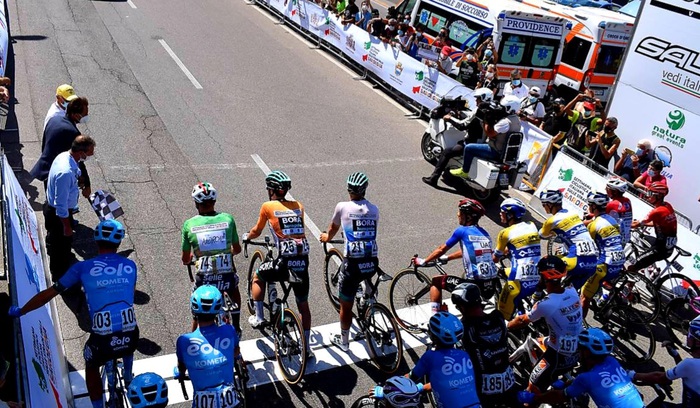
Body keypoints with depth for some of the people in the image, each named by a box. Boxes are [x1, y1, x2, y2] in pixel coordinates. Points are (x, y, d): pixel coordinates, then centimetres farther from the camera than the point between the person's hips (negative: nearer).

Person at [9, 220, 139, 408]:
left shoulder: (83, 268, 2)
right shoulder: (130, 265, 7)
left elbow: (48, 293, 9)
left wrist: (19, 311, 25)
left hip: (102, 340, -2)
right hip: (131, 337, 2)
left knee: (92, 367, 32)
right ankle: (128, 379, 58)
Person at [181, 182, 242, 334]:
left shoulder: (189, 224, 0)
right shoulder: (228, 219, 1)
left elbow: (185, 260, 9)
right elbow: (237, 249, 13)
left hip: (204, 279, -1)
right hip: (227, 276, 1)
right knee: (234, 287, 37)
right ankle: (236, 329, 42)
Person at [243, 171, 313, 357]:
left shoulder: (268, 206, 0)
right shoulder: (298, 206, 12)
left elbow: (256, 231, 13)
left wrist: (246, 237, 35)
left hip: (285, 262, -4)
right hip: (303, 262, 4)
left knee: (258, 276, 27)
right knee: (303, 305, 17)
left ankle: (258, 317, 28)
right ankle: (306, 346, 24)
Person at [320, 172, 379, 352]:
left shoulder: (342, 207, 0)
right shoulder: (374, 209, 9)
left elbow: (333, 228, 19)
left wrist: (327, 237, 42)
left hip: (353, 264, -3)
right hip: (373, 263, 4)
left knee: (346, 305, 14)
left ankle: (344, 341, 26)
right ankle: (369, 292, 40)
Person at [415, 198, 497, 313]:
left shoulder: (462, 231, -4)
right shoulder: (484, 233, 14)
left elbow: (441, 250, 6)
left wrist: (423, 261, 20)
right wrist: (445, 258, 38)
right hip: (491, 287, 7)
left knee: (436, 282, 11)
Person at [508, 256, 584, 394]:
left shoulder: (544, 304, -25)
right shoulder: (572, 291, -8)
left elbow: (522, 321, -6)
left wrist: (505, 326, 13)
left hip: (560, 356, -7)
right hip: (580, 350, 7)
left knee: (534, 388, 7)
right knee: (542, 341, 32)